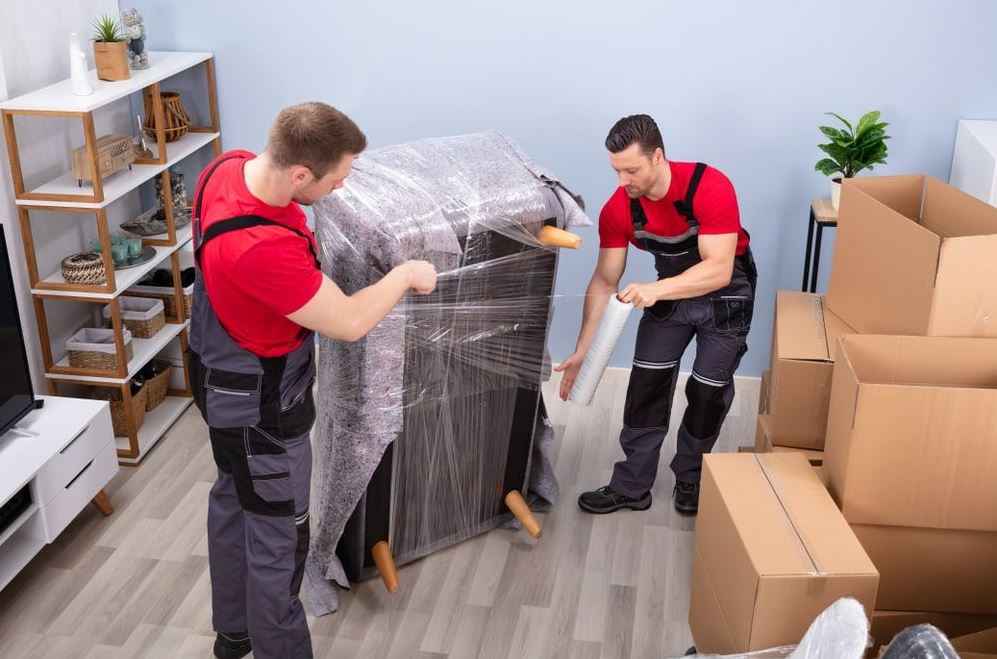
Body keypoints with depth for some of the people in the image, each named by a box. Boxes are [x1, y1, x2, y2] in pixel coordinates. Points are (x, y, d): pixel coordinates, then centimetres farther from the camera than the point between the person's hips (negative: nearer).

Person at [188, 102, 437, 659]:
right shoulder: (262, 249, -40)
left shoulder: (230, 166, -13)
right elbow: (351, 323, -30)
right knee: (279, 538, 8)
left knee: (233, 501, 25)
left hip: (226, 380, 10)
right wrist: (406, 274, -15)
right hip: (260, 403, -10)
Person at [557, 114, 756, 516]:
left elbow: (719, 270, -37)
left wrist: (655, 290, -52)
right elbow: (604, 281, -15)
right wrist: (582, 351, -20)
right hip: (670, 289, 4)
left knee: (708, 392, 1)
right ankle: (631, 487, 11)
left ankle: (690, 480, 23)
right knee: (646, 385, 0)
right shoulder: (617, 209, -20)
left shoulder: (711, 188, -34)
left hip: (725, 294, -3)